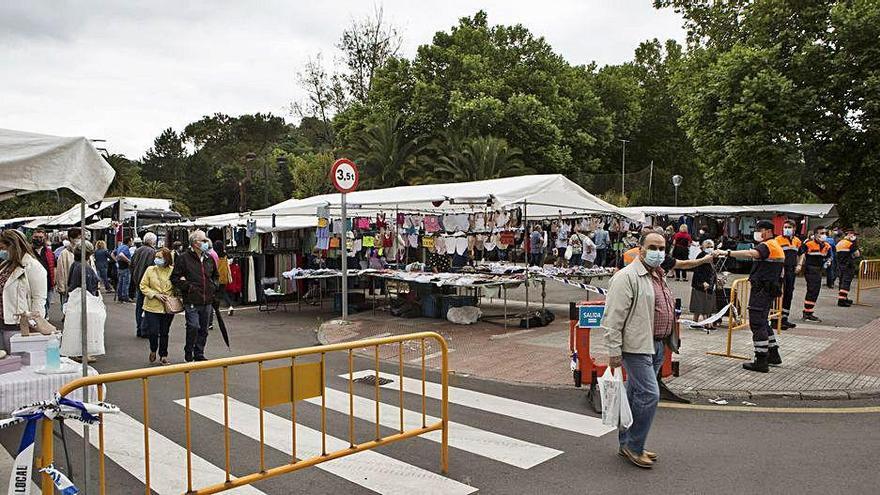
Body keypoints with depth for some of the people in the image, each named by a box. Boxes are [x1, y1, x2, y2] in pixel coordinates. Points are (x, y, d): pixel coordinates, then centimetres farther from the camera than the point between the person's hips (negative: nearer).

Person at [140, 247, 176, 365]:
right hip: (152, 306, 0)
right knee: (153, 332, -4)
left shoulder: (172, 271, -1)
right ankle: (153, 350, 26)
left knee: (164, 333, 8)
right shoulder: (150, 270, -2)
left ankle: (163, 356, 22)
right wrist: (155, 294, -12)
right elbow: (143, 286, 0)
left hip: (168, 307, 0)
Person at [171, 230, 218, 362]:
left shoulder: (209, 259, 13)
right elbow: (175, 278, -4)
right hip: (191, 301, -6)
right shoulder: (183, 258, -4)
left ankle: (199, 354, 23)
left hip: (207, 301, 6)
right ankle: (188, 353, 8)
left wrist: (214, 286, 11)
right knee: (193, 327, -13)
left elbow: (215, 275, 27)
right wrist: (187, 287, -13)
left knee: (204, 330, 11)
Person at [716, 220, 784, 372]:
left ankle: (761, 361, -7)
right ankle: (773, 355, 28)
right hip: (769, 289, 11)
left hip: (762, 290, -11)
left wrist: (727, 253, -40)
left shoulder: (768, 245, -14)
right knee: (763, 322, 20)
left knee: (757, 323, -8)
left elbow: (750, 253, -34)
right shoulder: (776, 246, 21)